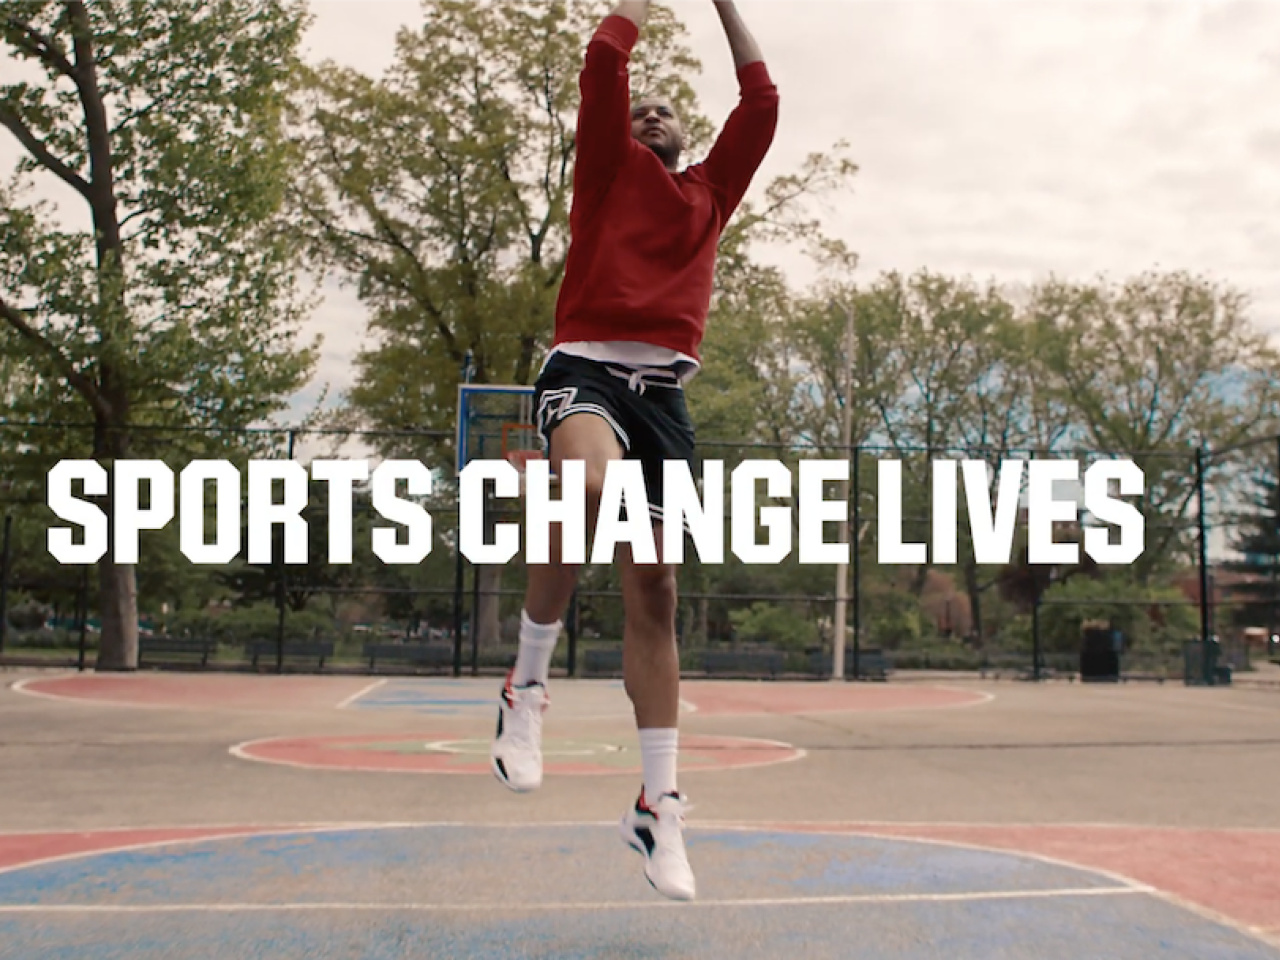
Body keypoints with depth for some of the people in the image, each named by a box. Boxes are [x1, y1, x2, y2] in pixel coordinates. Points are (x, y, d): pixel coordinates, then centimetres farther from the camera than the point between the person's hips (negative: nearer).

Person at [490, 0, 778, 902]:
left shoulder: (711, 193, 25)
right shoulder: (610, 170, 16)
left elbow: (761, 99, 23)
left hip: (665, 393, 4)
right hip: (586, 369, -4)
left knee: (655, 595, 1)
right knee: (589, 486, -38)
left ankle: (659, 804, 6)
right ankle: (528, 683, -18)